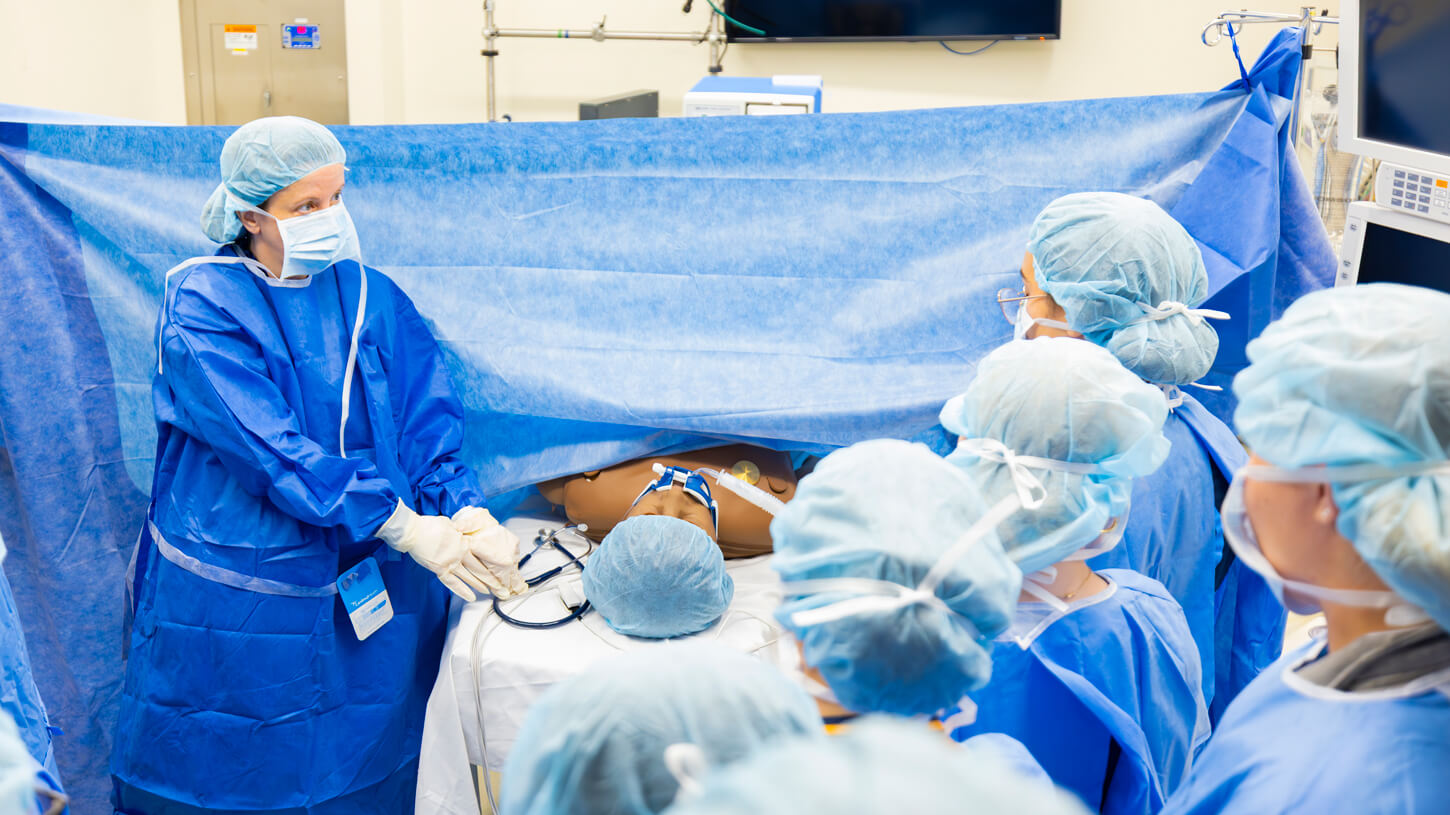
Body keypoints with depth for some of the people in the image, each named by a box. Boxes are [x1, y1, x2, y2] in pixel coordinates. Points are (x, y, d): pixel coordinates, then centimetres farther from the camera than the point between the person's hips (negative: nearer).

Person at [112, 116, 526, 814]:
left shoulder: (374, 299, 5)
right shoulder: (200, 306, -10)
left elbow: (429, 424, -2)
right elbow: (272, 448, -20)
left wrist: (468, 518, -22)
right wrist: (408, 529, -25)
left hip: (370, 598, 4)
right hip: (233, 606, -3)